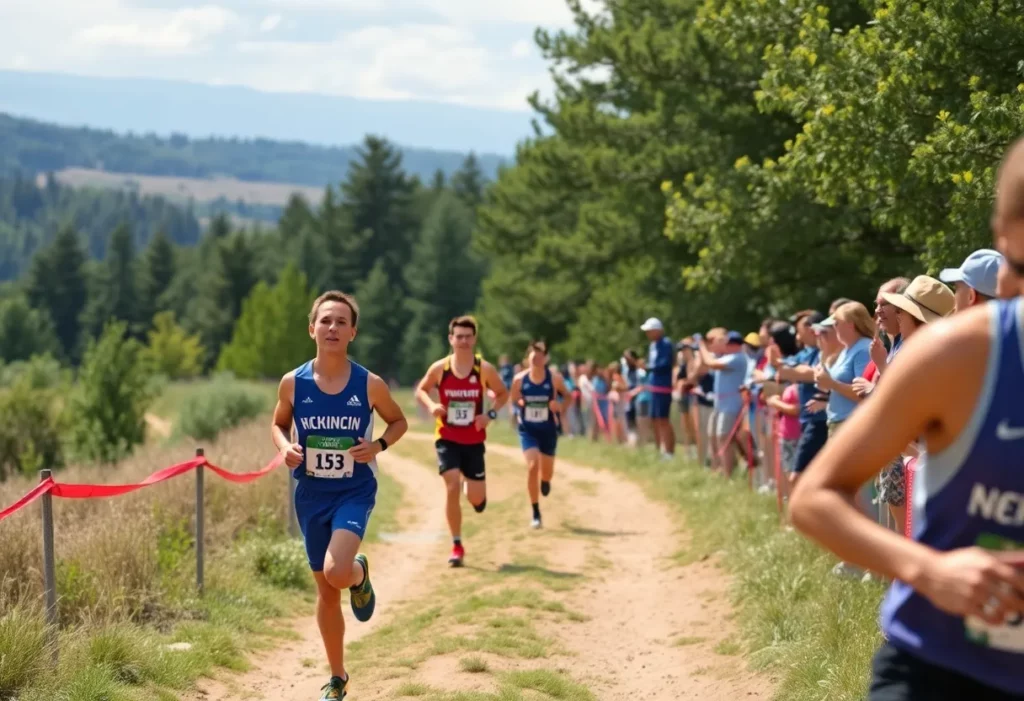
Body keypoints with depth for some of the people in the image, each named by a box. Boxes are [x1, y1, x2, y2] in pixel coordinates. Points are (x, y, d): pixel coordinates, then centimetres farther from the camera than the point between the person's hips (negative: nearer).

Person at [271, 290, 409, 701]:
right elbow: (278, 424, 11)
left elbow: (398, 422, 6)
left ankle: (360, 574, 13)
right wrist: (285, 448, -11)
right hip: (311, 496, 2)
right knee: (326, 591, 10)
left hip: (354, 493, -2)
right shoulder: (293, 383, -6)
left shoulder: (370, 385, -10)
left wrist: (379, 445, -13)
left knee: (338, 572, -26)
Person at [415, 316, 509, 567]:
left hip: (473, 440, 1)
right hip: (447, 438, -1)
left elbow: (503, 393, 6)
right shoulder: (440, 368, -6)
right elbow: (420, 390, 7)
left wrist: (491, 413, -12)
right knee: (452, 487, -14)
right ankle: (457, 546, -2)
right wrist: (431, 405, -14)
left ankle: (475, 491, 42)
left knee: (476, 499, 1)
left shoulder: (484, 369, -6)